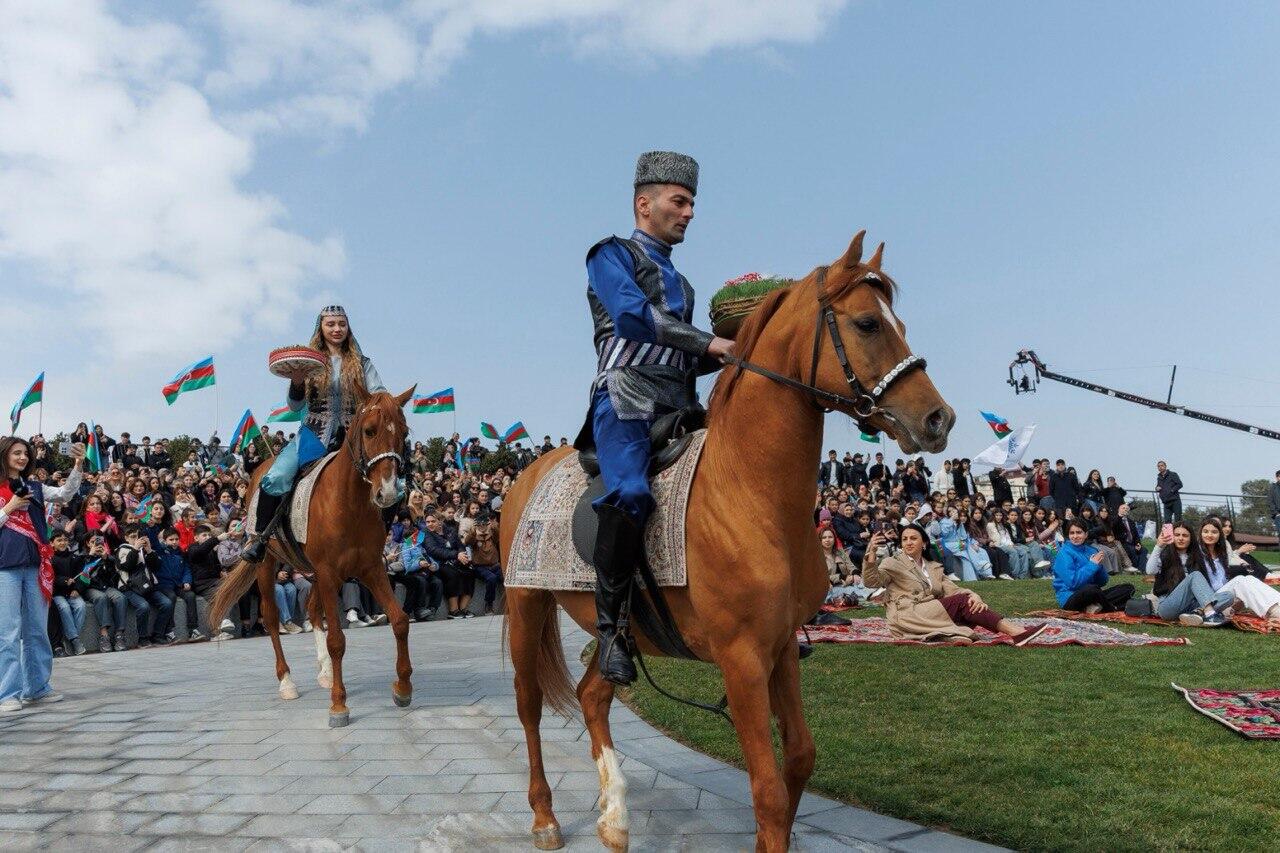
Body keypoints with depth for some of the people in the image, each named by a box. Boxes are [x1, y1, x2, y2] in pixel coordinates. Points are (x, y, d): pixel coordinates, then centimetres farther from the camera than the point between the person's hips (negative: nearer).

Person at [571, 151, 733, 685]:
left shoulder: (680, 283, 30)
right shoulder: (612, 255, 9)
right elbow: (632, 316, -10)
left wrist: (733, 352, 8)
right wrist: (709, 342, -11)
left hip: (679, 409, 8)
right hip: (626, 402, -7)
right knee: (630, 494, -33)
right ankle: (610, 622, -17)